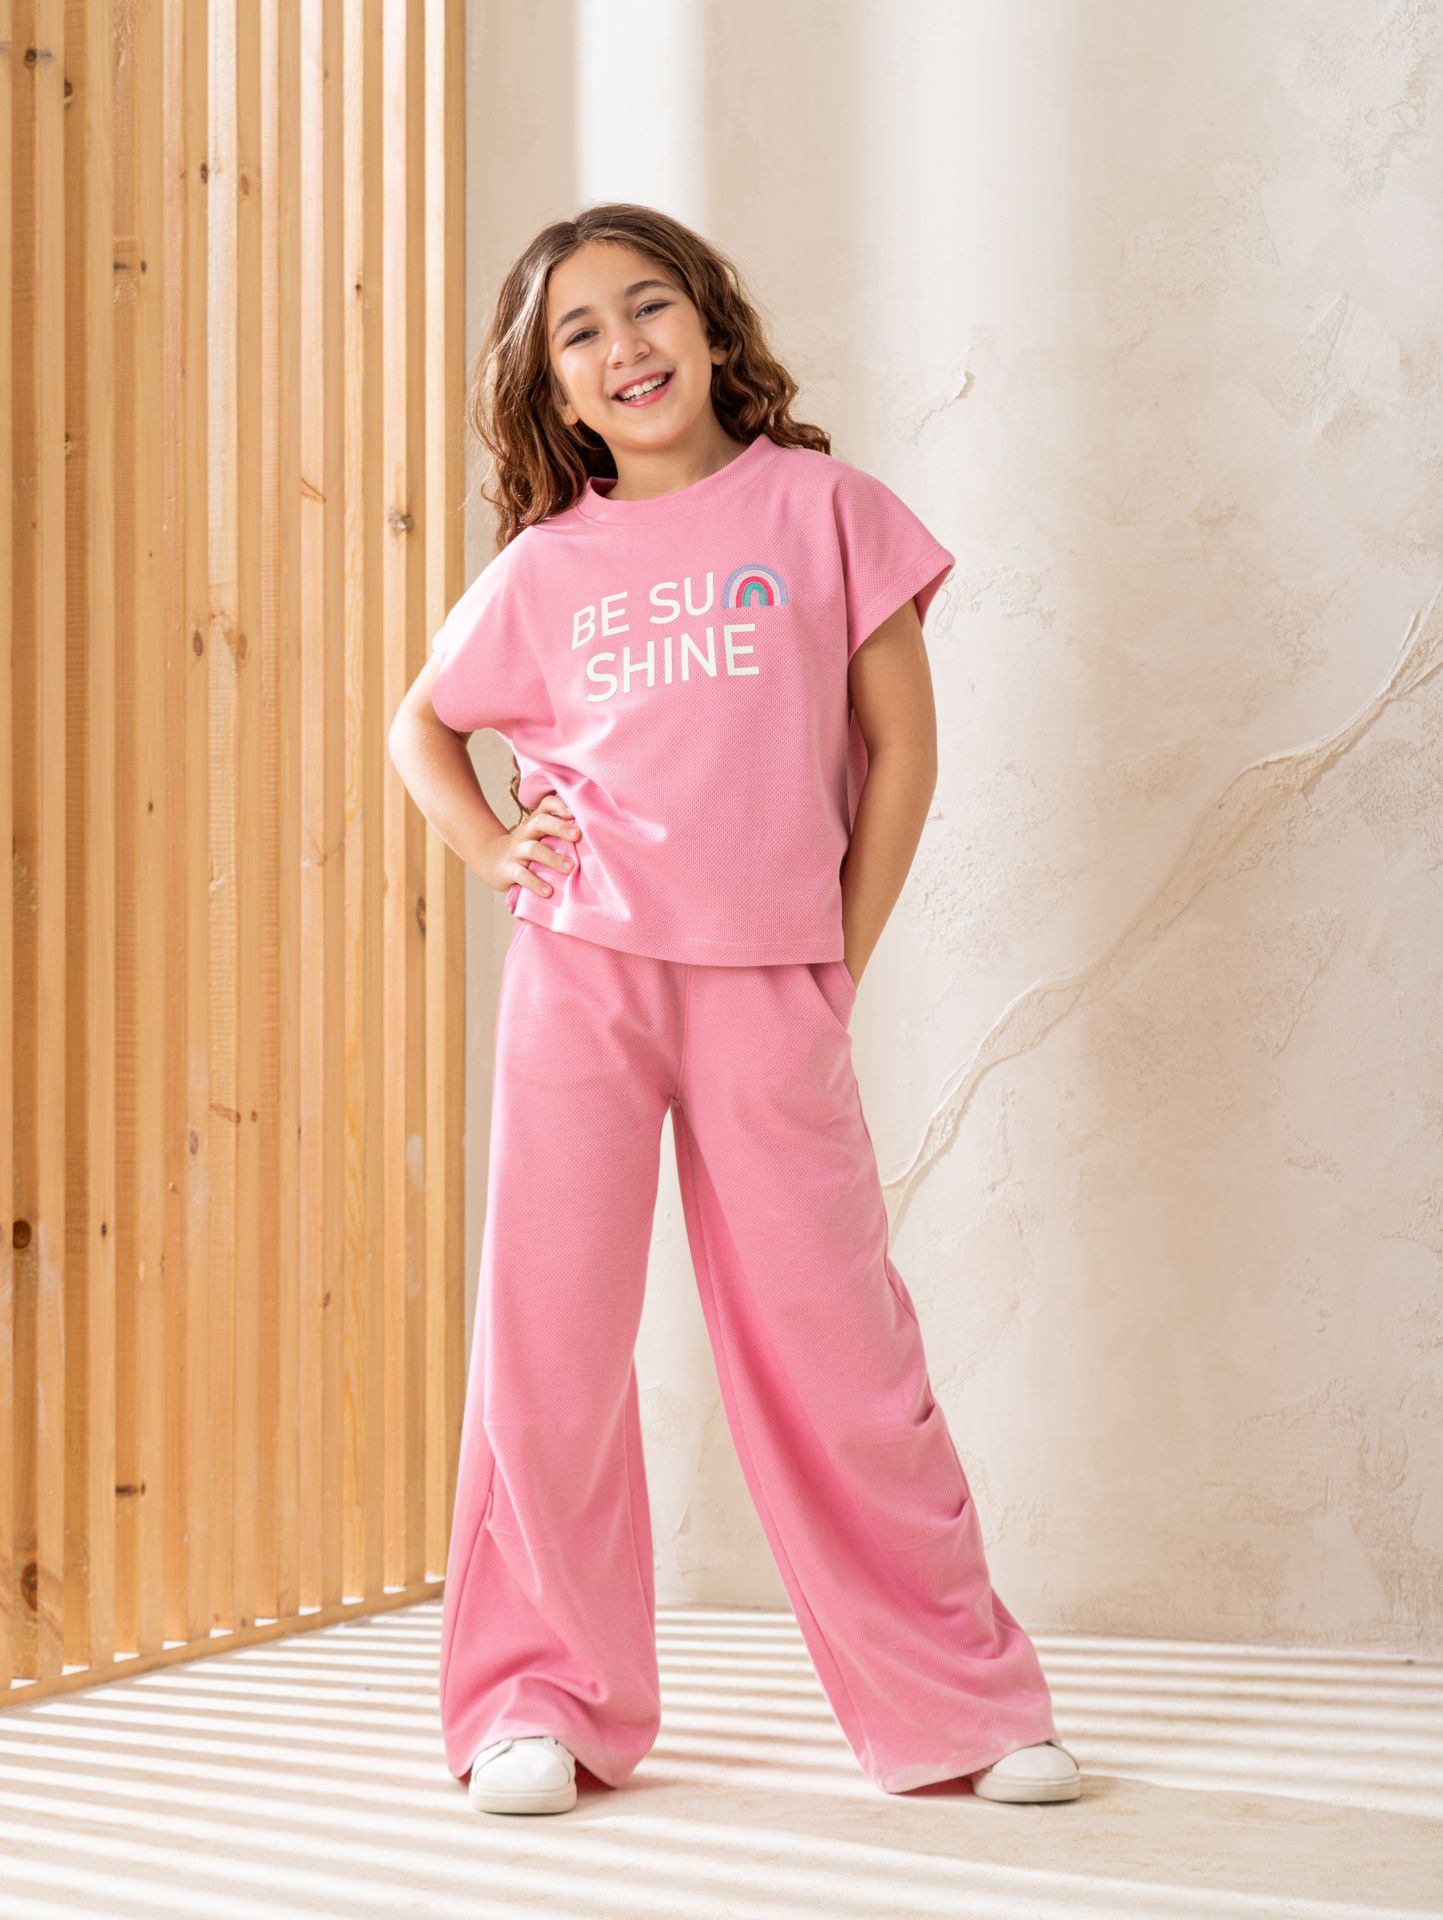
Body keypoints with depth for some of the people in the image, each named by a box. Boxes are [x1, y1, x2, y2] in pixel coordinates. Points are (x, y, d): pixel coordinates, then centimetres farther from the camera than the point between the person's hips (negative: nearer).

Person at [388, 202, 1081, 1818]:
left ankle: (956, 1703, 13)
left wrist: (841, 959, 1)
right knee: (549, 1333, 1)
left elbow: (901, 742, 4)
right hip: (580, 972, 2)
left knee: (834, 1344, 1)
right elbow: (421, 728, 25)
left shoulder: (821, 507, 4)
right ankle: (546, 1702, 14)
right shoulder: (543, 568, 10)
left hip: (768, 987, -2)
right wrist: (495, 854, 7)